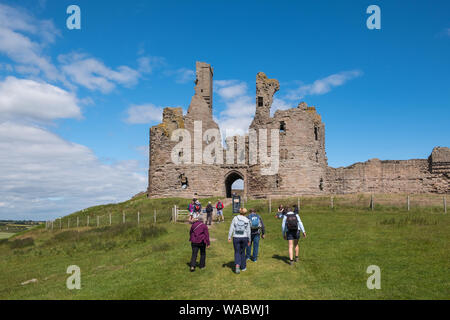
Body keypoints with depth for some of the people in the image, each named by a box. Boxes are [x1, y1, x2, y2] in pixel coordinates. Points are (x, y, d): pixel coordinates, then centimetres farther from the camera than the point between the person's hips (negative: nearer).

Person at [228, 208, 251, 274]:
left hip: (236, 238, -1)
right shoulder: (247, 220, -2)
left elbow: (231, 228, -6)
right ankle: (243, 267, 24)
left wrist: (229, 237, -3)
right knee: (242, 252, 18)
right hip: (244, 238, 1)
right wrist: (249, 240, 9)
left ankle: (237, 265, -15)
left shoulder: (235, 218, -3)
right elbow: (248, 231, 0)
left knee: (237, 252, 8)